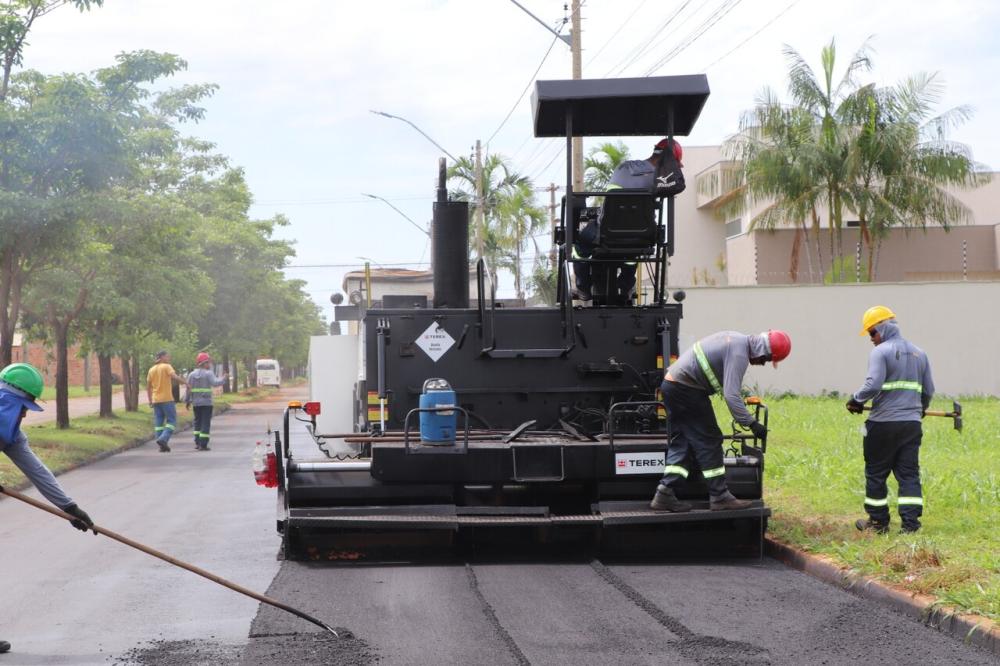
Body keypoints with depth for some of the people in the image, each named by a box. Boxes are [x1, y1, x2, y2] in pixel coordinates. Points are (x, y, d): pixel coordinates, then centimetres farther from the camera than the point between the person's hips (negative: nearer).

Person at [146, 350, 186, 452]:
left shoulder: (152, 370, 13)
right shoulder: (167, 367, -5)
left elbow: (148, 387, 14)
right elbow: (175, 377, -21)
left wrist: (150, 401, 18)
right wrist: (184, 382, -8)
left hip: (156, 400, 6)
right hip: (167, 399, -6)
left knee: (158, 422, 8)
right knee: (172, 421, -1)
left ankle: (162, 446, 6)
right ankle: (163, 439, -19)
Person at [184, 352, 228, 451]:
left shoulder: (192, 374, 7)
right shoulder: (208, 374, -9)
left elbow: (188, 389, 8)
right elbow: (215, 383, -21)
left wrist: (187, 401, 14)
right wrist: (223, 379, -5)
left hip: (196, 403, 5)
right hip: (206, 402, -5)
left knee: (197, 422, 17)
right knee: (205, 423, -2)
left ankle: (197, 443, 12)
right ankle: (203, 444, -7)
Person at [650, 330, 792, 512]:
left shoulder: (737, 340, 15)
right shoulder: (739, 353, -17)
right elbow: (731, 394, -23)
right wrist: (751, 423, -20)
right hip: (687, 390, -10)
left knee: (681, 442, 11)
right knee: (708, 441, -2)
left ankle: (664, 495, 5)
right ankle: (719, 496, 2)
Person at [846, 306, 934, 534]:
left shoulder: (881, 352, -8)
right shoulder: (919, 353, 13)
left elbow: (872, 385, -19)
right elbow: (929, 390, 18)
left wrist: (856, 400, -2)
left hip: (883, 423, -5)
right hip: (912, 423, 6)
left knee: (876, 473, 8)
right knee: (909, 474, 6)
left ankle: (878, 522, 15)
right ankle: (911, 523, -1)